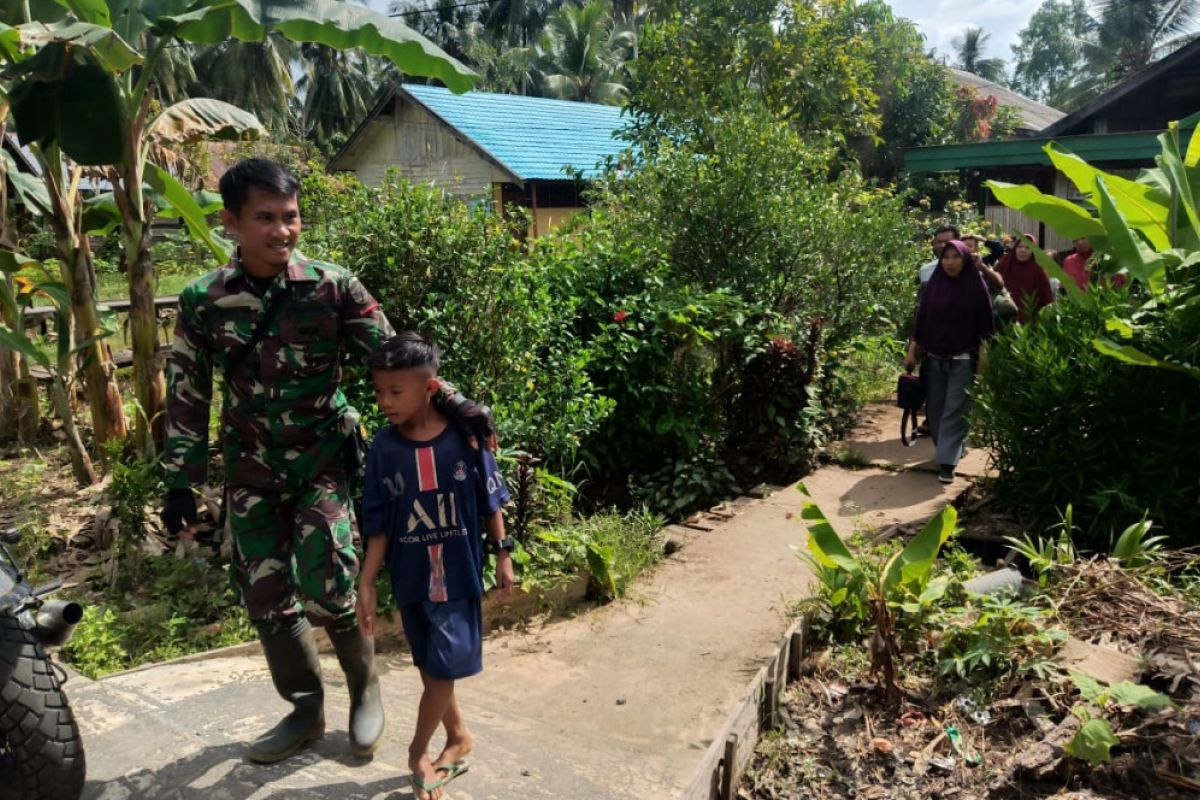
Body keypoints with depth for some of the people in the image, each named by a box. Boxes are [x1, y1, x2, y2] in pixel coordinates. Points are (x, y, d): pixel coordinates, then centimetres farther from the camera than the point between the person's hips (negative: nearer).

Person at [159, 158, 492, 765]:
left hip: (323, 458, -3)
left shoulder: (333, 287, -10)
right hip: (252, 469, 3)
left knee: (327, 585, -12)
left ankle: (365, 690, 19)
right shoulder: (202, 301, -4)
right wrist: (180, 483, 3)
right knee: (265, 595, 8)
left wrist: (450, 401, -19)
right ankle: (306, 710, 30)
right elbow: (187, 397, 3)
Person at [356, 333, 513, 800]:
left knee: (444, 668, 2)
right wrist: (366, 584, -3)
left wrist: (503, 555, 1)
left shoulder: (464, 438, -14)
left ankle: (418, 752, 24)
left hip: (459, 575, -2)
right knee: (432, 668, 16)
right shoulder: (384, 449, -9)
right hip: (411, 580, 2)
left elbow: (490, 501, -2)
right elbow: (378, 526, -3)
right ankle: (458, 737, 38)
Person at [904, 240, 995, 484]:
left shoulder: (976, 286, -5)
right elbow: (921, 319, 7)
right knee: (936, 409, 10)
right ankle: (948, 450, 28)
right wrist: (912, 351, 4)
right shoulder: (934, 285, 4)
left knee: (954, 411, -7)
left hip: (964, 360, -4)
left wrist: (982, 358, -8)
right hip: (934, 358, 4)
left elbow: (984, 324, -4)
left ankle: (947, 461, -8)